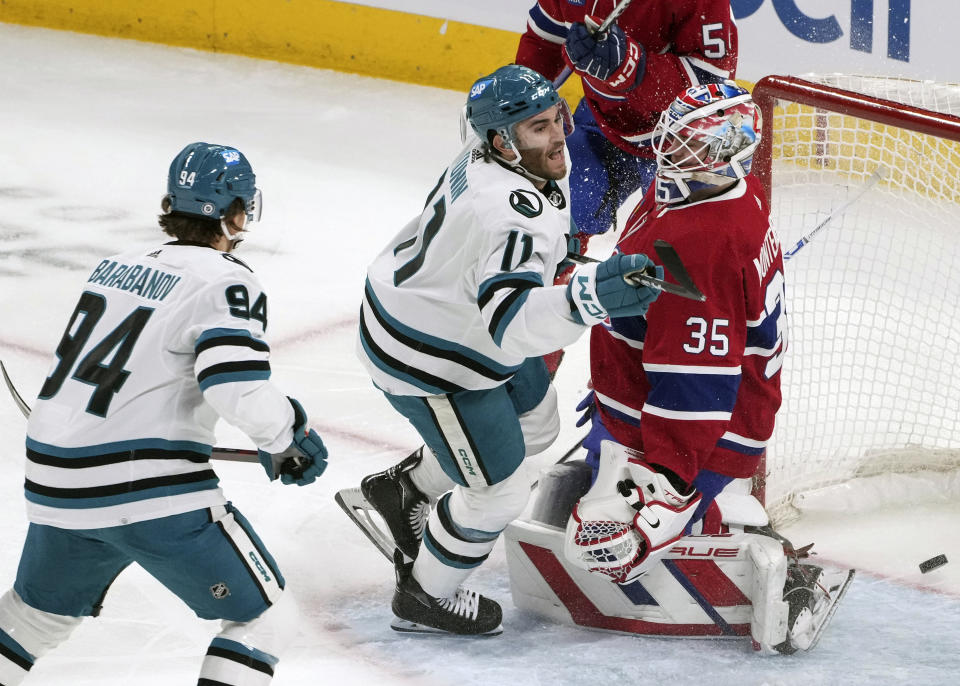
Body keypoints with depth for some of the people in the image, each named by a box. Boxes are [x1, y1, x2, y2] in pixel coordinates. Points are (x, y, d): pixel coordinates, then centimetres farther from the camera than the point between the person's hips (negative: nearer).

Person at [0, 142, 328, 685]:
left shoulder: (120, 265, 15)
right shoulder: (226, 282, -9)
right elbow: (240, 389, -23)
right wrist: (291, 439, -5)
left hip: (57, 488, 8)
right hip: (153, 494, -8)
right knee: (268, 619, 3)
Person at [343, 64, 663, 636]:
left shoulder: (491, 159, -9)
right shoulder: (513, 214, -39)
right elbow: (512, 322, -52)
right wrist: (590, 298, -65)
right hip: (430, 362, -10)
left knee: (536, 424, 27)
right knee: (500, 492, 3)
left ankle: (405, 488, 45)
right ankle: (425, 598, 28)